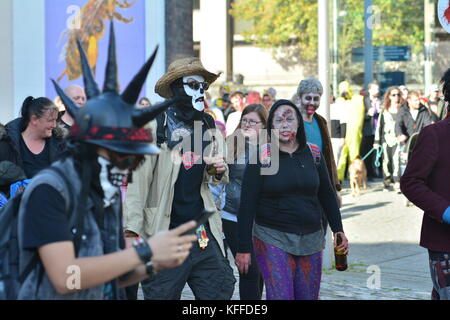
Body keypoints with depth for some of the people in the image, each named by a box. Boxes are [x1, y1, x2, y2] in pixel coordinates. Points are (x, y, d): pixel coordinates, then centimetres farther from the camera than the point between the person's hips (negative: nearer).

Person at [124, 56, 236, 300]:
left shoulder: (209, 127, 12)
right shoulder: (154, 126, -4)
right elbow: (138, 180, -10)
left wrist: (218, 172, -2)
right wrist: (133, 230, -18)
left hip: (205, 234, 5)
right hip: (164, 234, -4)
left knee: (221, 292, 5)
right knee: (162, 294, 4)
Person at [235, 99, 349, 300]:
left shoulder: (313, 154, 6)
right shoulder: (261, 157, -5)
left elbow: (327, 195, 15)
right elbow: (247, 205, -6)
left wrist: (338, 230, 8)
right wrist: (244, 248, -9)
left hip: (311, 239, 4)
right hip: (273, 239, -4)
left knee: (309, 296, 8)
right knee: (281, 296, -12)